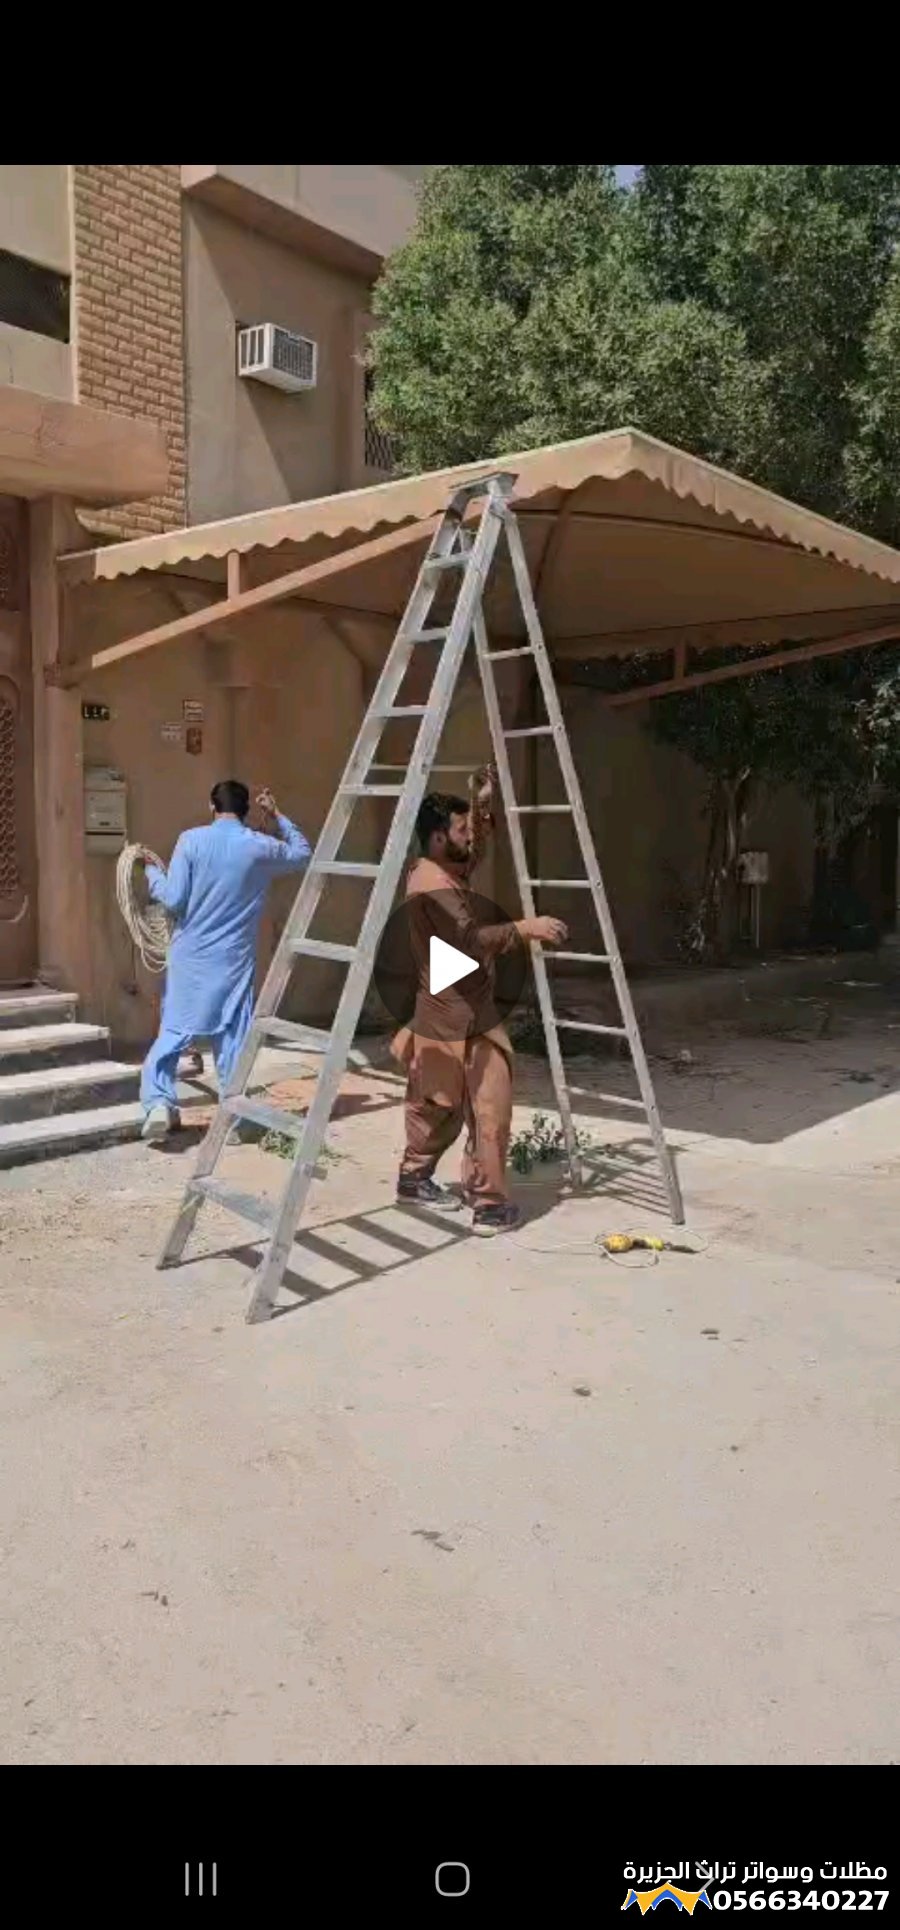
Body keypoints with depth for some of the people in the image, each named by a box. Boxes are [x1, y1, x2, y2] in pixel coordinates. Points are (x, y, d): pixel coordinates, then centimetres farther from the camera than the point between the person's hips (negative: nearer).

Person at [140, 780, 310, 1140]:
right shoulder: (261, 847, -1)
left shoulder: (191, 840, -7)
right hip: (234, 960, 1)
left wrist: (152, 873, 9)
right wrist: (277, 818, 23)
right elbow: (302, 853, 19)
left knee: (173, 1033, 8)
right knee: (232, 1040, 8)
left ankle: (158, 1103, -6)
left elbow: (173, 899, -8)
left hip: (190, 958, -1)